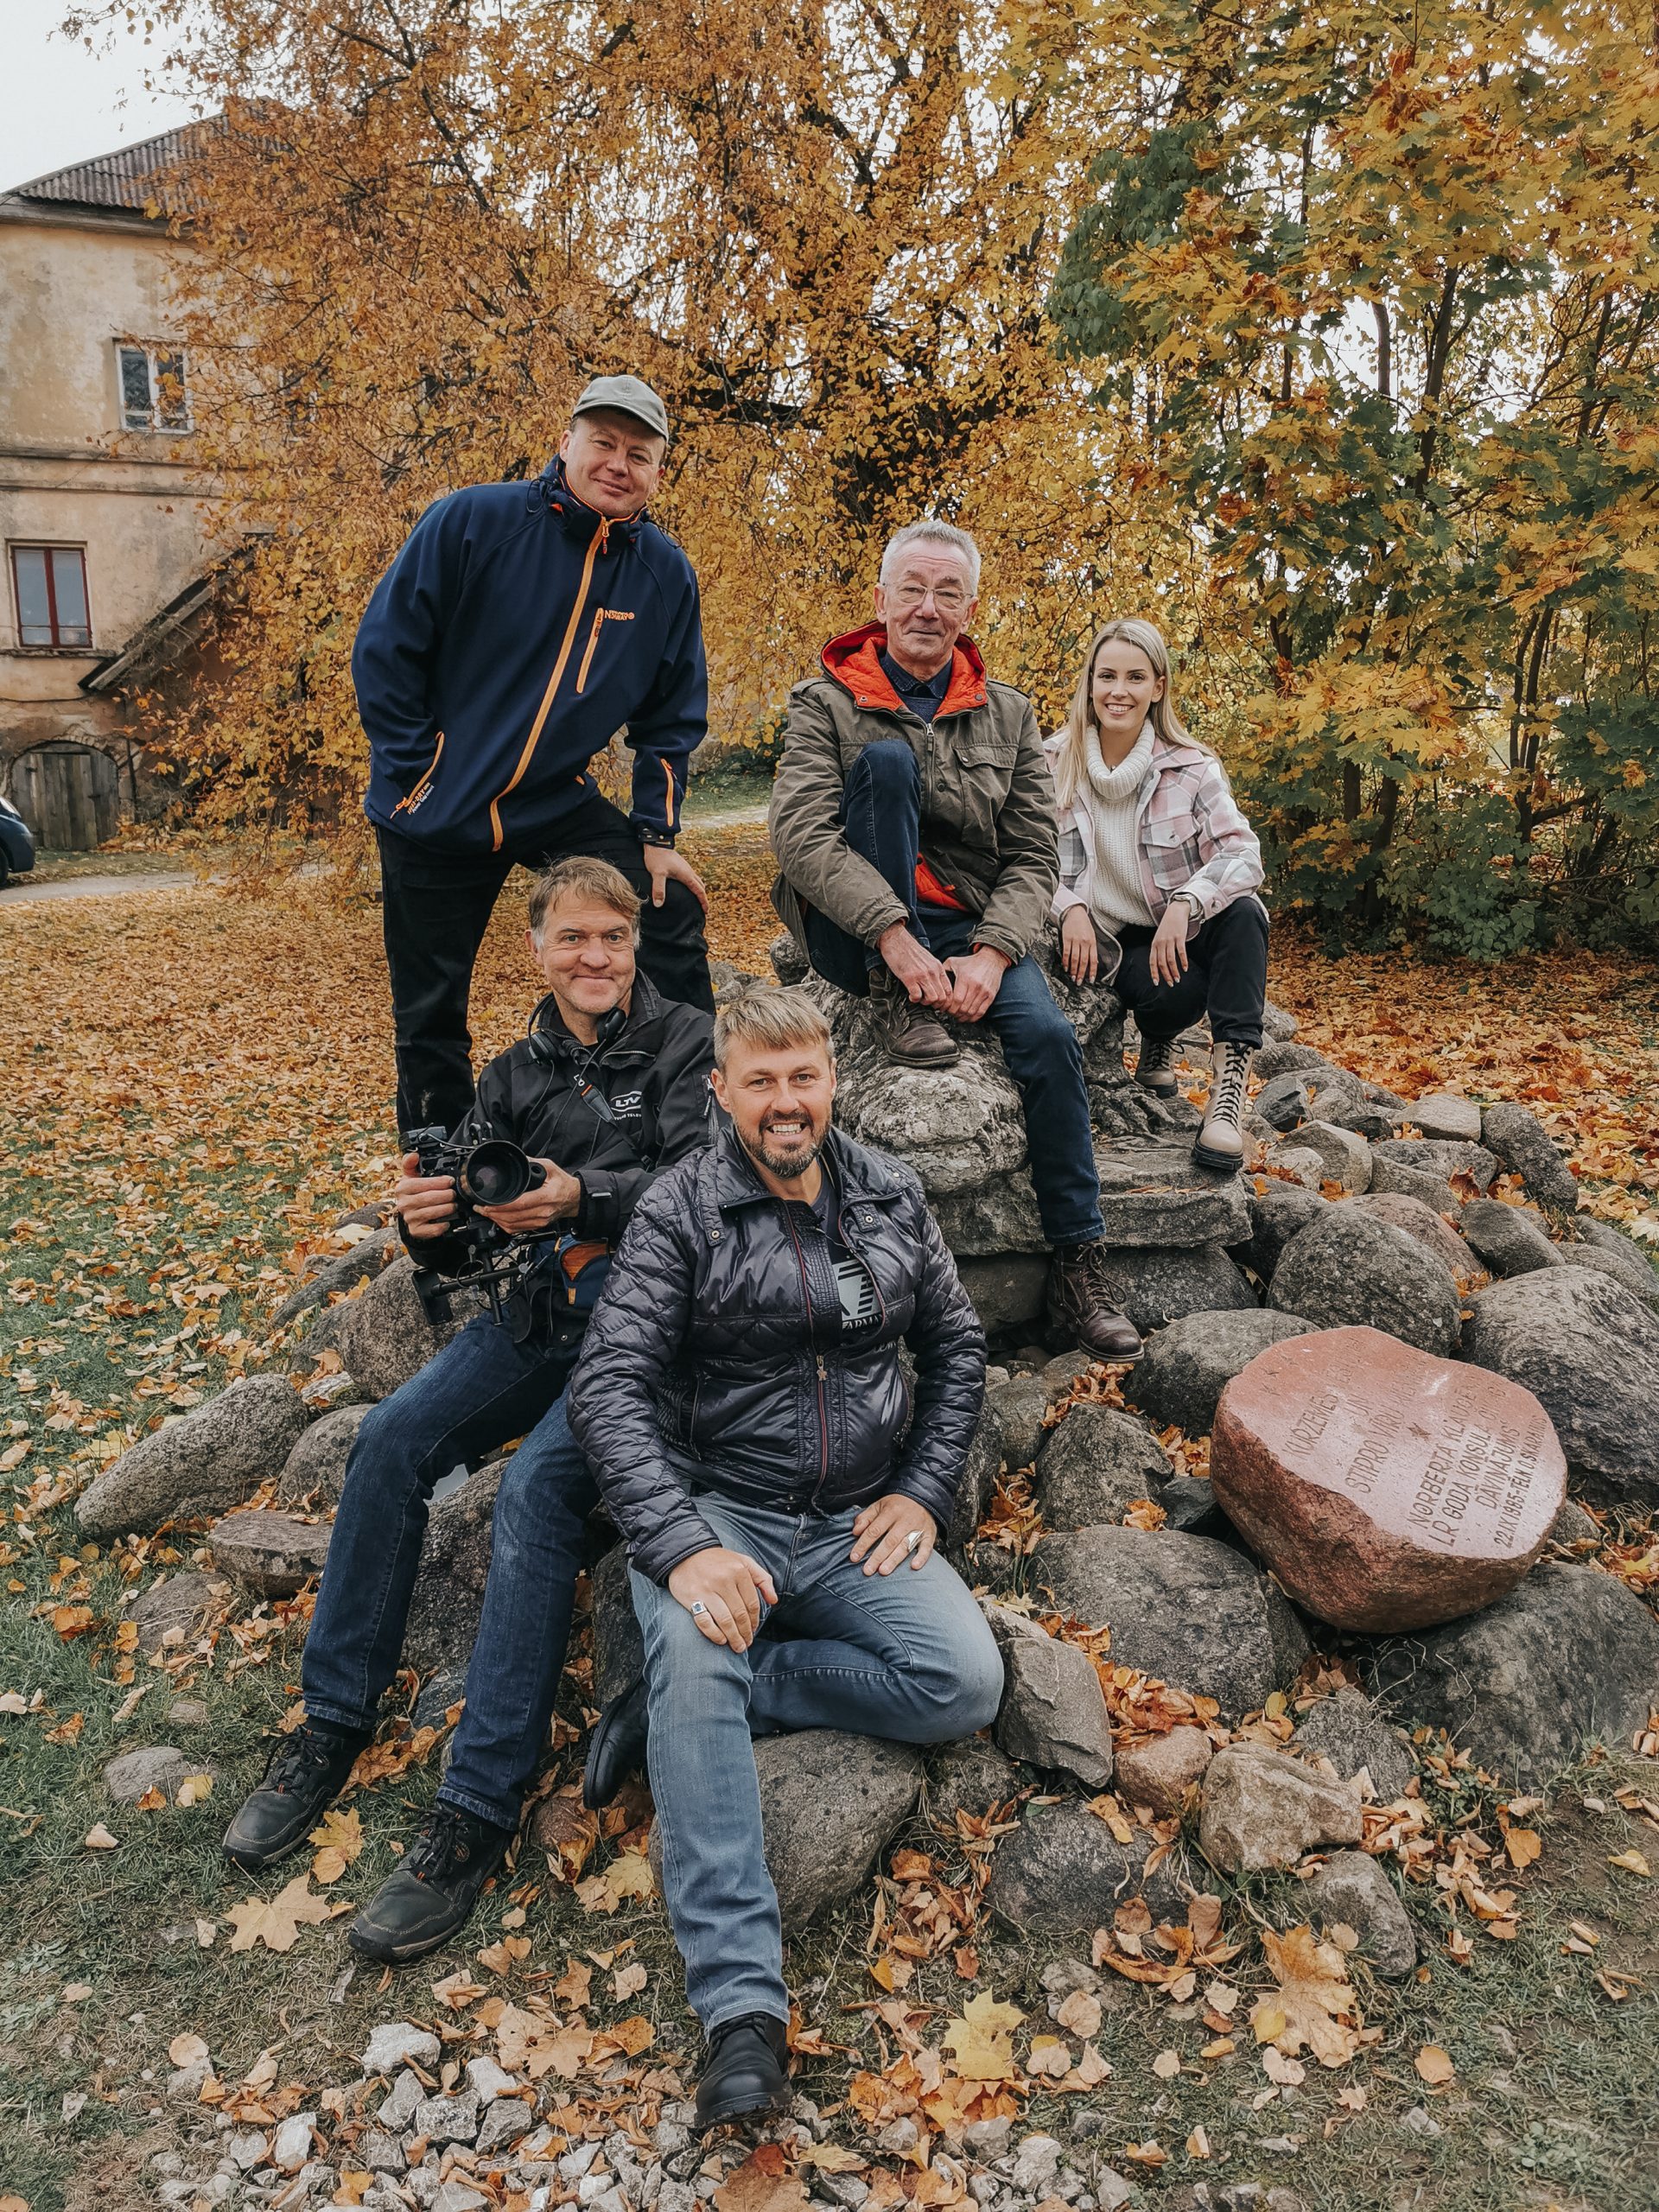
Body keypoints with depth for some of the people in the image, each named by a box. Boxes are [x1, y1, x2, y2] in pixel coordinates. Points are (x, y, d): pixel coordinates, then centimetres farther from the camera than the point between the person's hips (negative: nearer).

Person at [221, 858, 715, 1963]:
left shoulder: (687, 1043, 2)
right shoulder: (518, 1074, 17)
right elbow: (466, 1235, 13)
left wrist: (581, 1196, -27)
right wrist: (429, 1221, -12)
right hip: (546, 1304, 5)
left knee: (536, 1483, -28)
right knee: (393, 1434, -17)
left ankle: (479, 1810, -21)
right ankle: (334, 1724, -2)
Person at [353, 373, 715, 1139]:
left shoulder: (667, 574, -2)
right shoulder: (471, 521, -13)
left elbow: (672, 719, 6)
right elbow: (384, 649, -10)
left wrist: (655, 832, -2)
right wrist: (418, 776, -10)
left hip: (562, 806, 3)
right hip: (437, 815, -2)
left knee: (673, 913, -11)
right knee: (429, 1017, 6)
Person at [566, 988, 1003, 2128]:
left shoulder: (891, 1196, 7)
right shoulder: (681, 1211, -6)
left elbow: (958, 1346, 15)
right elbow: (611, 1386, -14)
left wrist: (923, 1490, 2)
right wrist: (684, 1547, -27)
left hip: (858, 1525, 4)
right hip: (716, 1512, -3)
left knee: (965, 1682, -20)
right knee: (695, 1649, -34)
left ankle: (689, 1692, -9)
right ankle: (744, 2002, -29)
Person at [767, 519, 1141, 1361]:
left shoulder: (1007, 715, 9)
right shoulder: (826, 704, -1)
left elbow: (1035, 857, 2)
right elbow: (802, 837, -16)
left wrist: (990, 953, -17)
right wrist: (895, 938, -28)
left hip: (968, 930, 2)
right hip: (856, 932, -2)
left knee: (1049, 1037, -25)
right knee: (888, 758, -23)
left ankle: (1077, 1268, -14)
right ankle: (893, 1004, -20)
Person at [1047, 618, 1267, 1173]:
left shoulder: (1191, 768, -6)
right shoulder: (1057, 764, -3)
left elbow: (1244, 853, -16)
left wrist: (1184, 903, -33)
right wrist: (1072, 910, -21)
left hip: (1180, 934, 1)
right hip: (1107, 941, -1)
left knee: (1242, 913, -32)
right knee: (1177, 991, -33)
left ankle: (1229, 1087, -35)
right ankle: (1156, 1045, 6)